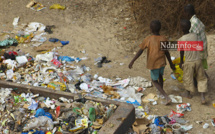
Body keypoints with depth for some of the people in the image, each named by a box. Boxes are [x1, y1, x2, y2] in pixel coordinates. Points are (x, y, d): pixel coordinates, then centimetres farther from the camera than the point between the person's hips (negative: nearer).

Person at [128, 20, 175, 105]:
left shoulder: (148, 39, -14)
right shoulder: (163, 39, -6)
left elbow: (140, 51, -13)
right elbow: (167, 53, 2)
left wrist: (132, 61, -7)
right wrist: (171, 64, 15)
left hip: (153, 64, -3)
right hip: (162, 63, 4)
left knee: (155, 81, 12)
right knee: (160, 76, 32)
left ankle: (167, 97, -3)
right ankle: (161, 91, 48)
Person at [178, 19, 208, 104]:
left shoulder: (181, 40, -15)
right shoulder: (195, 35, -3)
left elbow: (182, 52, -6)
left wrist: (181, 62, 9)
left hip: (188, 62, -3)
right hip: (198, 60, 4)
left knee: (187, 78, 18)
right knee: (201, 78, 13)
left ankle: (188, 93, 39)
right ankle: (203, 98, 6)